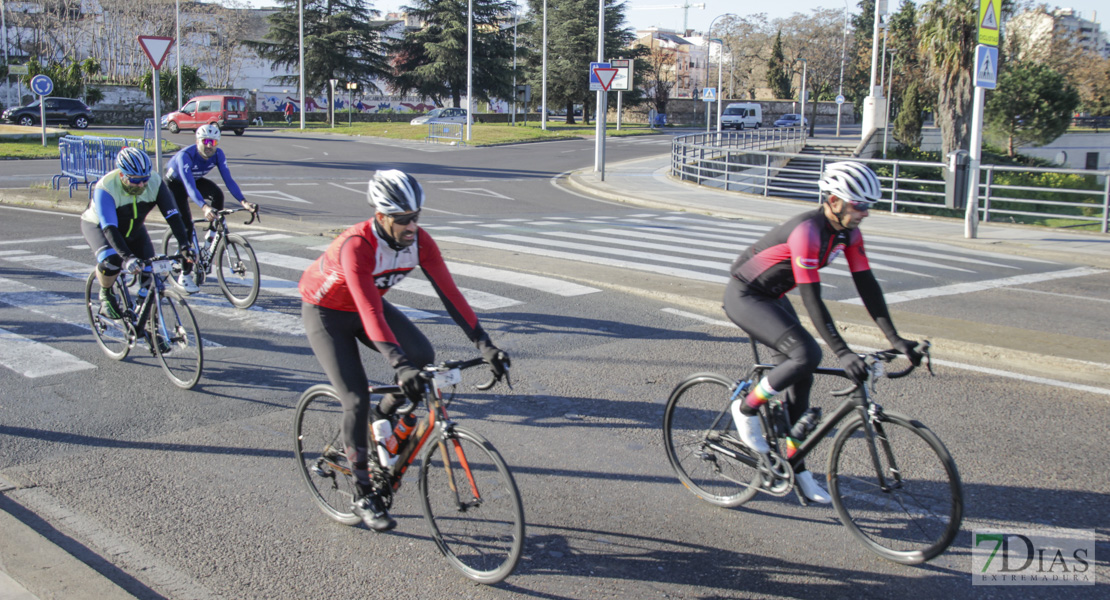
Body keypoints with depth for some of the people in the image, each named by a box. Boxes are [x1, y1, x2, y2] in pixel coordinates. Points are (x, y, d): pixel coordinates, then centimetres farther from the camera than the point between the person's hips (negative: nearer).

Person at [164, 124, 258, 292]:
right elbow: (189, 186, -46)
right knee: (186, 225, -14)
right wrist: (204, 207, -62)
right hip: (174, 183, -4)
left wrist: (243, 201, -41)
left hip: (196, 180, 4)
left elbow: (228, 179, -27)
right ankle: (184, 276, -5)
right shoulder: (185, 155, -36)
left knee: (217, 194, -29)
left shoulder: (218, 154, -21)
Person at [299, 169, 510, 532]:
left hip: (366, 306, 5)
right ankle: (363, 497, 2)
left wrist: (485, 344, -30)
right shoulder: (356, 246, -37)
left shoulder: (419, 241, -20)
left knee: (423, 356, -19)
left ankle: (382, 416, 10)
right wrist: (400, 365, -56)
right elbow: (371, 312, -46)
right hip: (325, 313, -5)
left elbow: (448, 291, -22)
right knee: (357, 399, -14)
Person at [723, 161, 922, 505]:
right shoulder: (807, 231, -31)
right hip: (744, 297, -9)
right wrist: (842, 354, -37)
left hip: (772, 297, 9)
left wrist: (895, 339, -11)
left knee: (800, 378, 5)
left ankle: (796, 467, 16)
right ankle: (746, 408, -4)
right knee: (806, 355, -25)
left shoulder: (848, 232, -5)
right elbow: (812, 299, -34)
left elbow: (866, 284, -4)